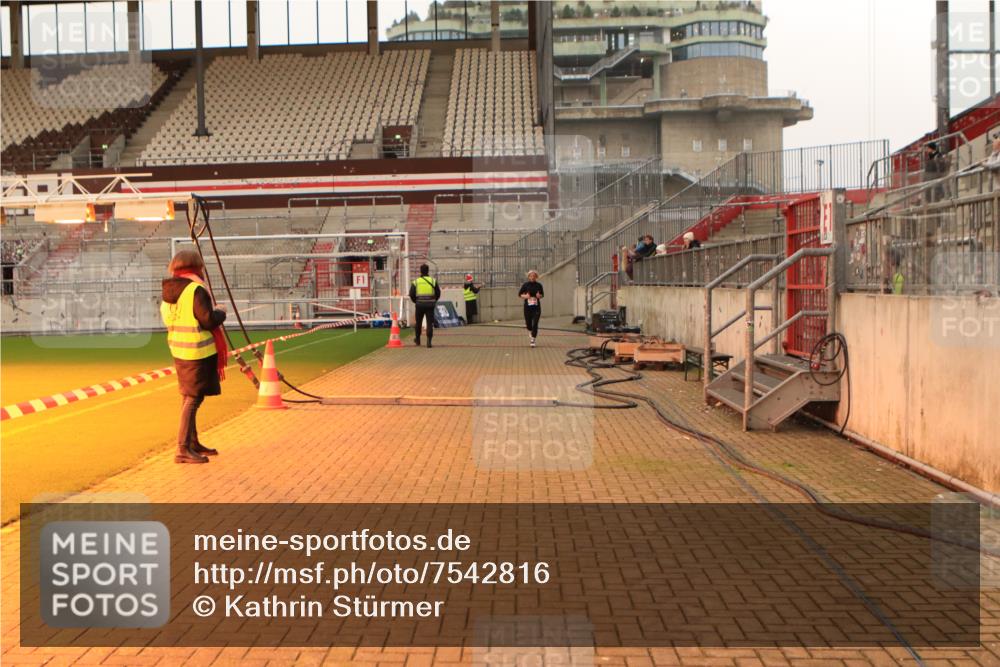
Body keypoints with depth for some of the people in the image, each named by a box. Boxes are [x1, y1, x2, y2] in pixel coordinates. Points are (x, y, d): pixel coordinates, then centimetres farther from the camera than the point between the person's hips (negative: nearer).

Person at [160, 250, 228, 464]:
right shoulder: (196, 290, -17)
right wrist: (221, 311, -1)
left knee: (189, 397, 18)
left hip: (178, 350, 9)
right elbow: (208, 320, -21)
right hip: (198, 352, -9)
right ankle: (183, 450, -7)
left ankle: (193, 443, 29)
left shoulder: (169, 292, 9)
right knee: (193, 398, -6)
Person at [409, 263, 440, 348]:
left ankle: (417, 339, 31)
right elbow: (438, 293, 4)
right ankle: (429, 341, -11)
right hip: (430, 304, -1)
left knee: (418, 322, 18)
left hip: (420, 305, 1)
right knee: (430, 323, 0)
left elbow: (411, 294, -2)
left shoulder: (416, 282, 1)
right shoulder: (433, 281, 2)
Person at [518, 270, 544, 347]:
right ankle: (530, 332, 44)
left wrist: (540, 296, -9)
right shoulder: (525, 285, -2)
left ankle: (533, 340, -4)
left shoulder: (538, 285, 1)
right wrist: (525, 296, -15)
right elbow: (519, 294, 4)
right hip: (527, 307, 0)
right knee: (528, 323, 8)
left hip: (536, 307, 0)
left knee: (535, 324, -10)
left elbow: (542, 294, 13)